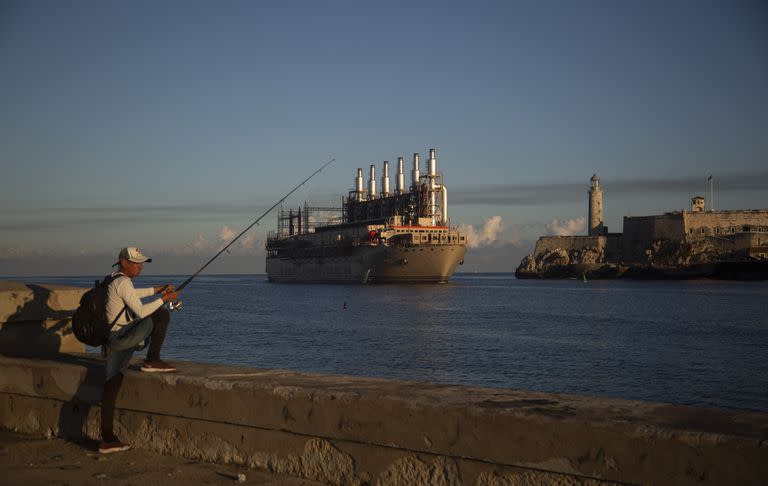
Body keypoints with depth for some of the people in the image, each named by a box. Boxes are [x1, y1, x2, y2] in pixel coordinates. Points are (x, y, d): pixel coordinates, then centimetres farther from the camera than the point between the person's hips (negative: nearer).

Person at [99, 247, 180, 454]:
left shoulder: (114, 280, 18)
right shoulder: (123, 282, -12)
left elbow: (133, 294, 38)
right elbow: (141, 312, -19)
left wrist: (158, 290, 31)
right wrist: (164, 298, -11)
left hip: (113, 341, 9)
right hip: (122, 338, -9)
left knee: (111, 386, 6)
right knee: (162, 315, -7)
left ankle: (107, 439, 6)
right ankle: (152, 361, -1)